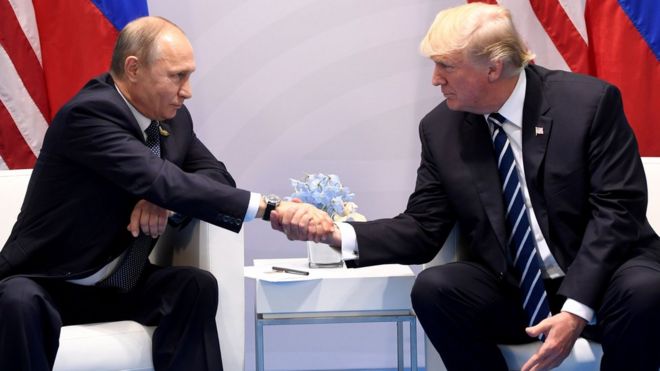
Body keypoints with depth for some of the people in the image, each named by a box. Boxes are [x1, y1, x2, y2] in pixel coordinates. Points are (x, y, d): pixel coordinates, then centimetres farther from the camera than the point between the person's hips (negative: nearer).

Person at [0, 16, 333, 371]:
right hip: (48, 284, -6)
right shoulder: (89, 113, -22)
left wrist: (165, 199, -17)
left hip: (120, 286, 6)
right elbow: (164, 182, -32)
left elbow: (216, 176, 7)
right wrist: (272, 207, -38)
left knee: (197, 284, -21)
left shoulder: (173, 118, 2)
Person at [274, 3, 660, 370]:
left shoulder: (591, 102, -10)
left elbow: (617, 210, -14)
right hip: (512, 291, 3)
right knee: (433, 288, -25)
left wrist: (576, 309, -25)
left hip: (604, 281, -3)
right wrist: (339, 235, -16)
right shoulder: (441, 128, 1)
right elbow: (422, 230, 3)